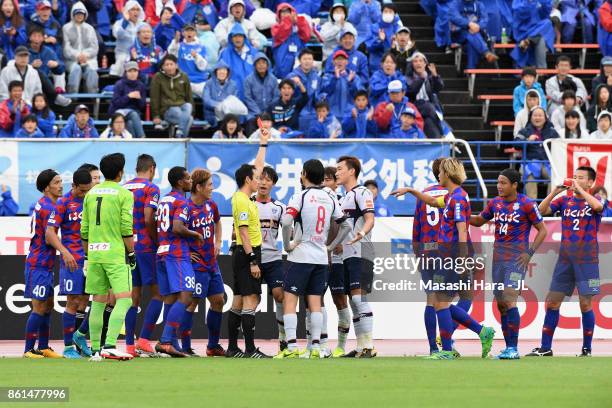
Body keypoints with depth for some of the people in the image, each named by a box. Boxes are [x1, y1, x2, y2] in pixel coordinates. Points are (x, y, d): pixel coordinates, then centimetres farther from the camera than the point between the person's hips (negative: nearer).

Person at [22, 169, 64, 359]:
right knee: (39, 308, -7)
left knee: (48, 306, 14)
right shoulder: (47, 207, -17)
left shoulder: (45, 204, 14)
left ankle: (43, 347, 20)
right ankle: (28, 350, -3)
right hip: (39, 264, -10)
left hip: (45, 264, 10)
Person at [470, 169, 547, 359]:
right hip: (498, 256, 6)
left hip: (517, 257, -6)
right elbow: (479, 221, 24)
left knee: (509, 300, -16)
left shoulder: (527, 204, -7)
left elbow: (542, 230, -2)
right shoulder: (495, 203, 9)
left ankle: (514, 348, -14)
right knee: (501, 304, 6)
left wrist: (530, 253, -10)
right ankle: (508, 347, 13)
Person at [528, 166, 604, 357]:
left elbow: (597, 206, -25)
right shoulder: (565, 200, 9)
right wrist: (555, 192, -10)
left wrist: (579, 189, -18)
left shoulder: (594, 200, -1)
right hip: (565, 260, 4)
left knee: (585, 303, -3)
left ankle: (587, 349, 7)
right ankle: (545, 348, 8)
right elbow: (542, 210, 0)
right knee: (552, 301, 2)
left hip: (586, 260, -4)